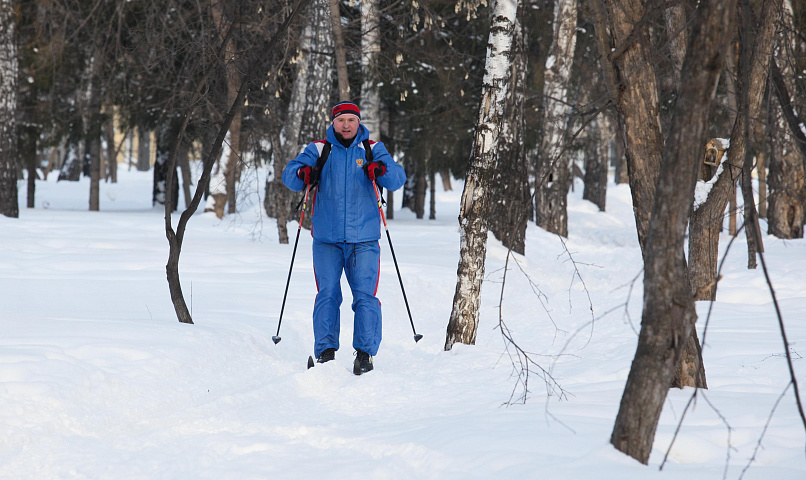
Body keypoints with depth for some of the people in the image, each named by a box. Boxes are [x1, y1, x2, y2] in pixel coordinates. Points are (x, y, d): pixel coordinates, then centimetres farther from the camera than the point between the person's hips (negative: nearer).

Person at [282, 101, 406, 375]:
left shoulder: (372, 150, 8)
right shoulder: (319, 150, 8)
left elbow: (397, 179, -2)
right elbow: (289, 174, 1)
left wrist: (383, 171, -24)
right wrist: (303, 174, -22)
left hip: (364, 239, 0)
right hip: (326, 239, 0)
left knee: (365, 296, -6)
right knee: (327, 295, -3)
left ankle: (365, 352, -3)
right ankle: (326, 350, 1)